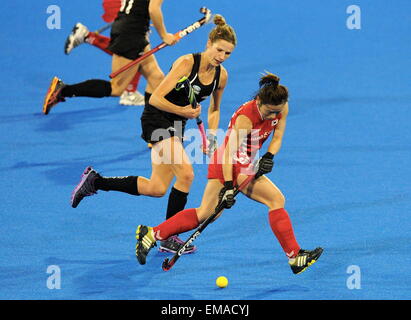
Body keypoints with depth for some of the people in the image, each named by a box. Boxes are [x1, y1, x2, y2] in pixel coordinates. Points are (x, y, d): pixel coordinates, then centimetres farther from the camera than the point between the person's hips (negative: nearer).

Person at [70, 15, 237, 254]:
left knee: (156, 189, 3)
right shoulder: (187, 63, -22)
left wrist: (212, 133, 1)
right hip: (157, 119, -8)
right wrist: (184, 111, -25)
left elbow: (214, 109, 16)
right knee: (186, 174, -23)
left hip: (176, 127, 8)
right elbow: (156, 99, -22)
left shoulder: (221, 75, 0)